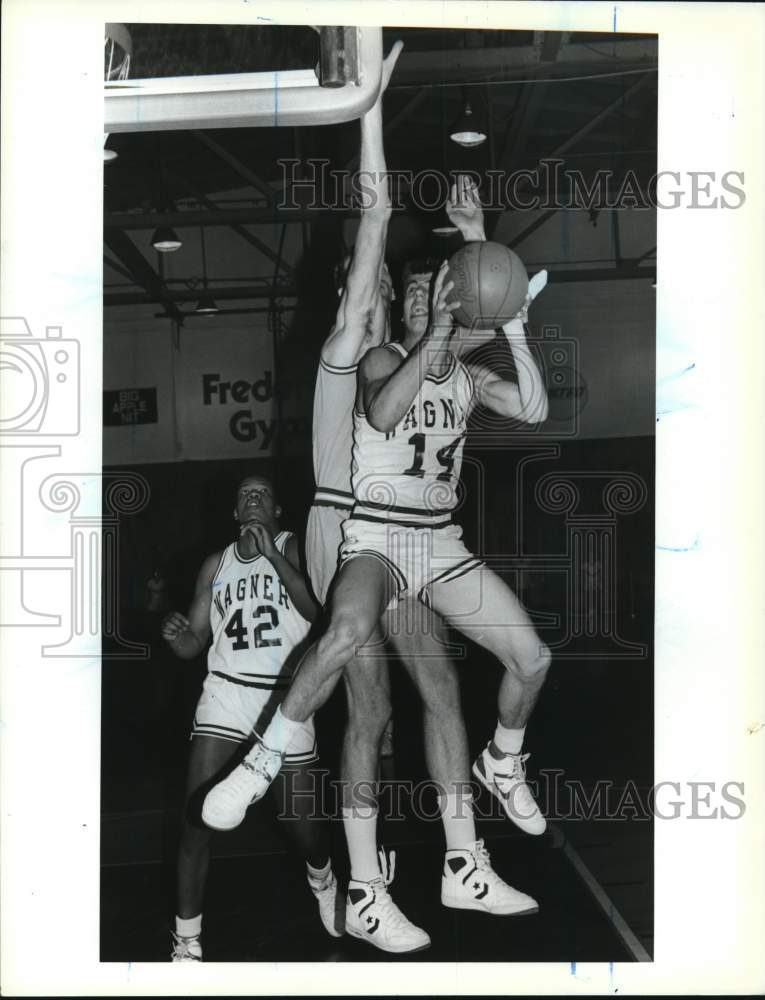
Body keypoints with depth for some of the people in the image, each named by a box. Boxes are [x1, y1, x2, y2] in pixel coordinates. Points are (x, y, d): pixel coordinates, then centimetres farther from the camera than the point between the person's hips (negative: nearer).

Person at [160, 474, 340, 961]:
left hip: (285, 697, -2)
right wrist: (176, 636, -10)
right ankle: (187, 941, 3)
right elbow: (195, 642, 14)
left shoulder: (293, 548, 2)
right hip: (226, 692, 2)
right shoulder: (216, 563, 13)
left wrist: (272, 555, -24)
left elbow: (315, 610, -15)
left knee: (303, 821, 5)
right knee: (197, 821, -9)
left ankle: (323, 881, 39)